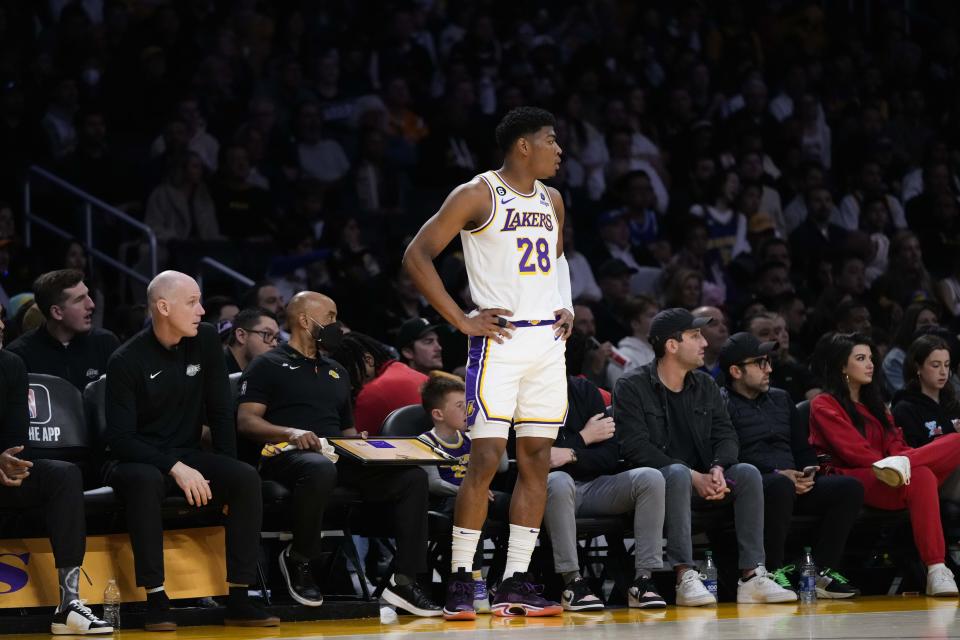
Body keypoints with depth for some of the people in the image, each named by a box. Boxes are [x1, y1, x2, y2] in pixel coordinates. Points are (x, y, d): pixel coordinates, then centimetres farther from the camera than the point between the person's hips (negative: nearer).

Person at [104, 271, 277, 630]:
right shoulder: (127, 361, -13)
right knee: (146, 480, -39)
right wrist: (174, 467, -28)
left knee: (247, 478, -22)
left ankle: (240, 600, -22)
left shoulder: (206, 341, 1)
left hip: (186, 456, 5)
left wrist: (226, 473, -5)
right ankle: (156, 600, -34)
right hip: (136, 461, -5)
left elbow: (220, 413, 5)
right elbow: (120, 438, -17)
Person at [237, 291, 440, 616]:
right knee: (321, 469, -44)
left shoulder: (336, 372, 32)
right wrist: (291, 433, -20)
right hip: (287, 456, -7)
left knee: (413, 477, -16)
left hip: (338, 457, 7)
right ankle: (298, 559, -20)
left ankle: (404, 581, -23)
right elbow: (246, 421, -2)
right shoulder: (268, 366, 10)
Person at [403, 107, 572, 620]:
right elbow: (416, 256, -9)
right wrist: (461, 321, -12)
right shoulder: (477, 196, -7)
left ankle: (515, 586, 7)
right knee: (486, 458, -11)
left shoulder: (551, 201, 15)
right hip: (500, 340, -7)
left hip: (548, 341, 7)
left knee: (537, 460, 4)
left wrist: (567, 307, 13)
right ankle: (460, 583, -5)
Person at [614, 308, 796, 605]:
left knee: (747, 473, -20)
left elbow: (725, 435, 7)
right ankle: (685, 577, -43)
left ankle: (752, 575, -26)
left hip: (703, 479, 6)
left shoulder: (705, 386, 14)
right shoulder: (632, 388, -6)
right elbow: (636, 448, -17)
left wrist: (718, 469, -18)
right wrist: (694, 477, -23)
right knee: (678, 473, -37)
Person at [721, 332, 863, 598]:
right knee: (780, 486, -41)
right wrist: (777, 474, -19)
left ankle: (823, 572, -15)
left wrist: (808, 472, 1)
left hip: (794, 482, 7)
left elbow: (803, 449, 25)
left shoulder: (780, 399, 25)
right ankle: (774, 571, -28)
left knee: (850, 488, -14)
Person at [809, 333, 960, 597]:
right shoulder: (824, 406, 8)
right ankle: (935, 572, -49)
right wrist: (891, 462, -18)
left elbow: (894, 444, 14)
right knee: (922, 476, -38)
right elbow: (854, 451, -6)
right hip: (853, 482, -7)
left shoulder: (874, 405, 31)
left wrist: (902, 460, -10)